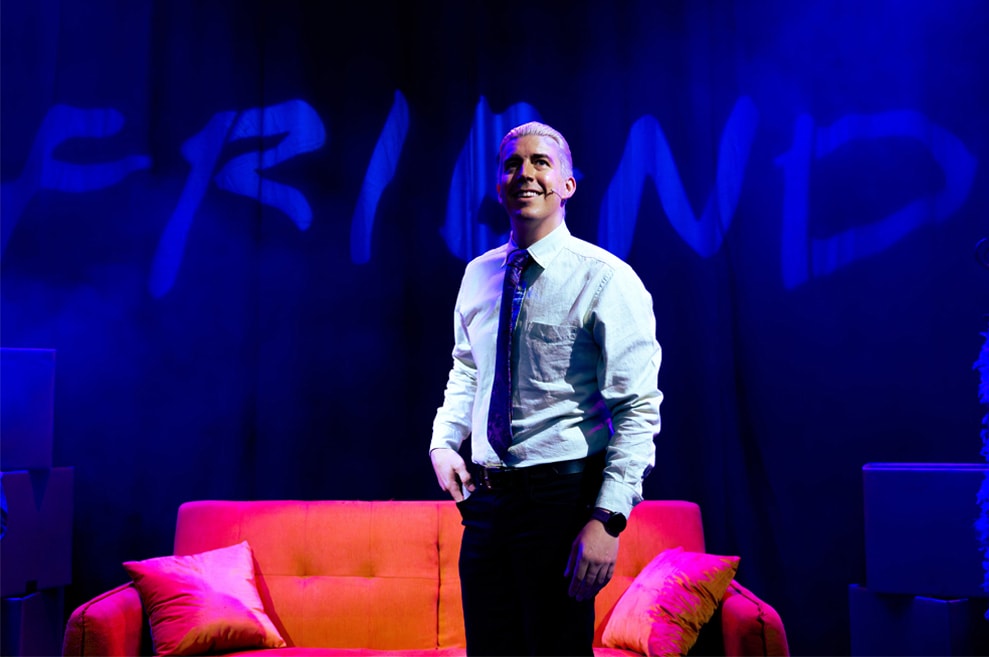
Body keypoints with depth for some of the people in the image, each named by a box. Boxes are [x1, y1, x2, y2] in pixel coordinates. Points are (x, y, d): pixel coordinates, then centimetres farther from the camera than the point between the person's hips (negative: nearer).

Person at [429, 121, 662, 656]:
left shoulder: (606, 280, -11)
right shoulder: (478, 275, 8)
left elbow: (639, 411, -15)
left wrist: (607, 519, -22)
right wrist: (443, 442, 4)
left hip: (563, 494, -5)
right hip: (486, 497, 6)